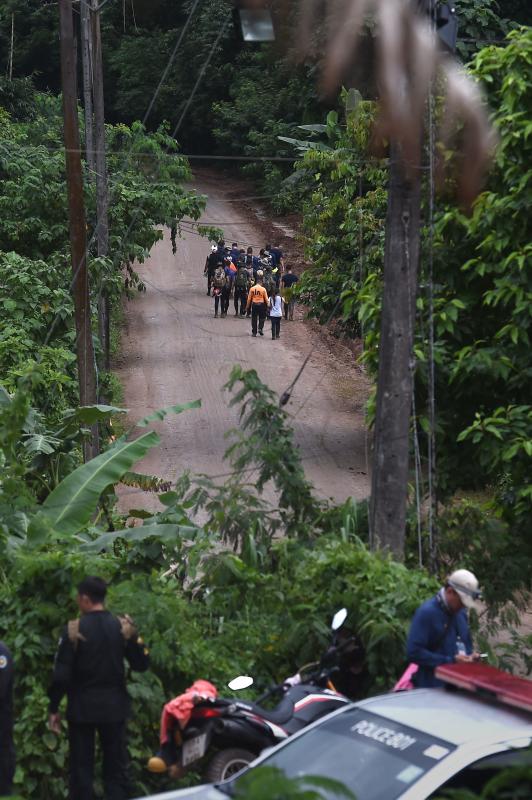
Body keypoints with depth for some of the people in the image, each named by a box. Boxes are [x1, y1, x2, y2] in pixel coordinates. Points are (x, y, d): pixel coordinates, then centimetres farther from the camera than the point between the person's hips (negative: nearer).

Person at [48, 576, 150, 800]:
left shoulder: (74, 629, -10)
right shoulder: (123, 627, -2)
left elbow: (61, 675, -12)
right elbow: (142, 664, 2)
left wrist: (54, 709, -3)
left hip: (82, 707, -2)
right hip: (114, 706, 2)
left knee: (81, 768, 6)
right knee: (116, 767, 9)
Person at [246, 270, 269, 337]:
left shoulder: (252, 289, -1)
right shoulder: (263, 289, -6)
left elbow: (249, 298, 3)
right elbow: (266, 299, -3)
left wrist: (247, 306, 11)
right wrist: (268, 305, 8)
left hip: (254, 304, 2)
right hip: (261, 304, -2)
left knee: (254, 319, 7)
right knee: (262, 318, 14)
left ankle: (254, 332, 9)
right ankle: (260, 328, -3)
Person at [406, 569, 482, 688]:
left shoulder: (461, 612, 11)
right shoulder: (426, 612, -14)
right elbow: (414, 652, -21)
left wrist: (470, 656, 3)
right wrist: (450, 661, -21)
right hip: (433, 688, -7)